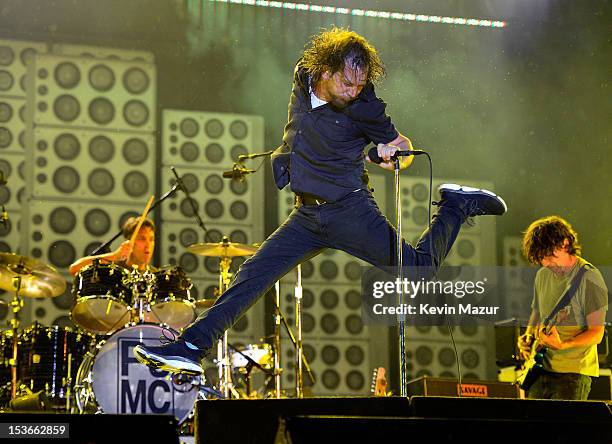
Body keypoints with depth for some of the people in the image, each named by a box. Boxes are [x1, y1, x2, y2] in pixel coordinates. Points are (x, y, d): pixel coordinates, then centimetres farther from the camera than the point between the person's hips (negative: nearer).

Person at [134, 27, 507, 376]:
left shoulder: (364, 106, -15)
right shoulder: (302, 79, -2)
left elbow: (404, 145, -2)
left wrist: (394, 152, -22)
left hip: (349, 209, -4)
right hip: (307, 214, 4)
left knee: (420, 268, -6)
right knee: (252, 276, -5)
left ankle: (458, 205, 15)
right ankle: (192, 347, -5)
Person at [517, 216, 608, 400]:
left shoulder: (588, 277, -11)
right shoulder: (543, 276, 11)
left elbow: (596, 333, -15)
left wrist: (562, 345, -29)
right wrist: (527, 338, 7)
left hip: (573, 372, -7)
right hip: (542, 369, 7)